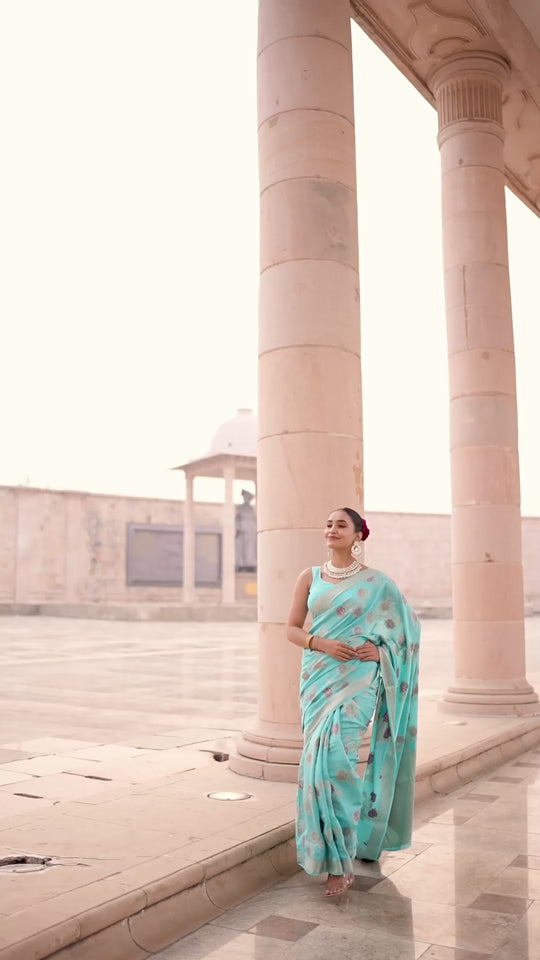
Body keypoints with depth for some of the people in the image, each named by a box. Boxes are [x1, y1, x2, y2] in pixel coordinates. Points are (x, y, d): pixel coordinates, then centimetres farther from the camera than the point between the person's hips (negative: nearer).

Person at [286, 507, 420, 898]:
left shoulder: (376, 582, 1)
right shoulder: (310, 577, 7)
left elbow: (407, 624, 8)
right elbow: (292, 629, 6)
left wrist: (380, 650, -7)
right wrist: (321, 643, -12)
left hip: (356, 678, -3)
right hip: (318, 676, 3)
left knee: (334, 755, -17)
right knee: (322, 758, 5)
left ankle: (341, 859, -7)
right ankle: (336, 848, 27)